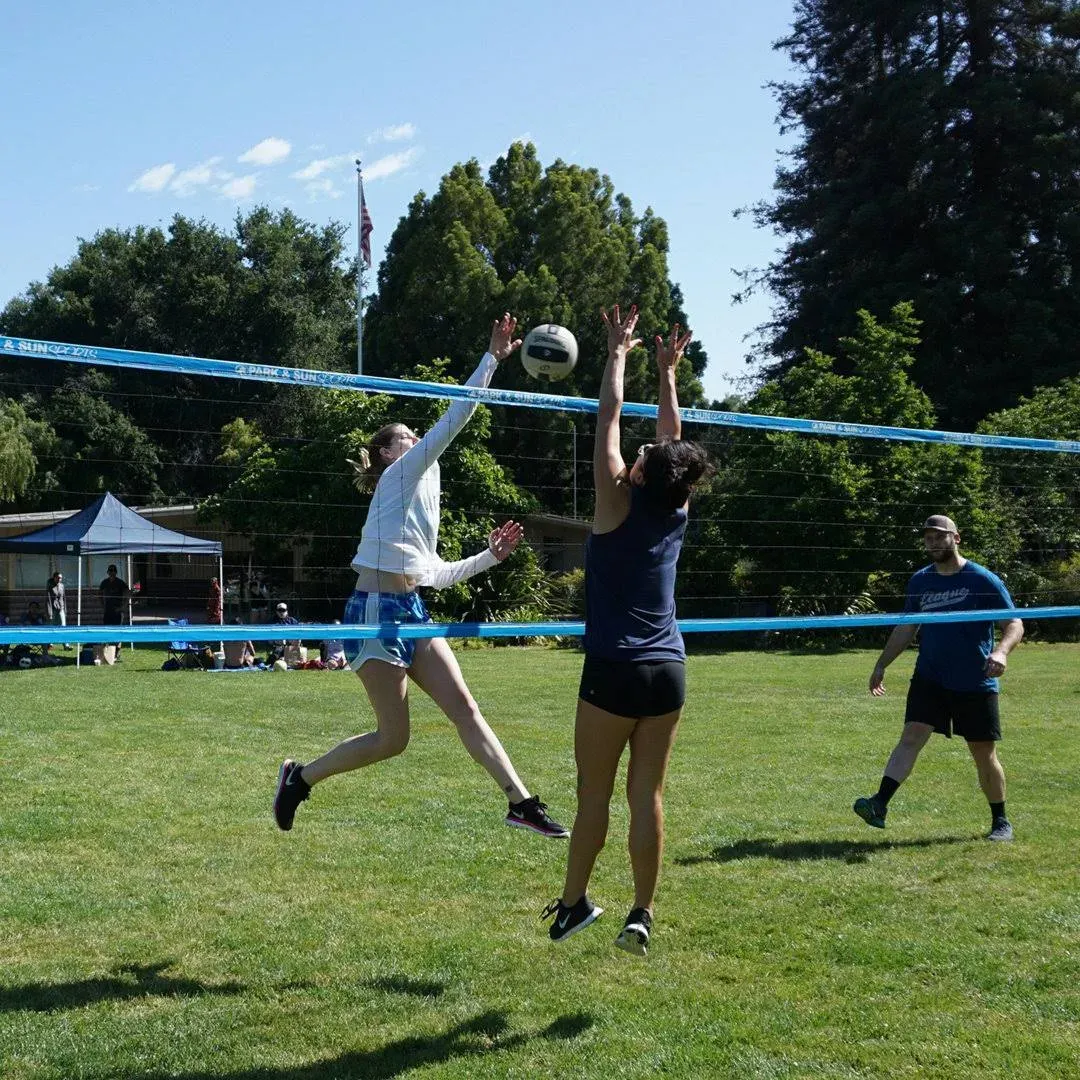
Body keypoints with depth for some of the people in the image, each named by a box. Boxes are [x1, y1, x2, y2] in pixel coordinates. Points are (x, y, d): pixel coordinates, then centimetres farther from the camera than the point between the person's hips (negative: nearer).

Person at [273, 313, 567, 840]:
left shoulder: (420, 492, 23)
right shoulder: (401, 475, -1)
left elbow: (436, 574, 23)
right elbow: (453, 420, -11)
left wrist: (491, 555, 20)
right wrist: (492, 358, -11)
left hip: (412, 613, 9)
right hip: (377, 612, -9)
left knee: (464, 708, -1)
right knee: (393, 738, -4)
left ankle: (521, 802, -2)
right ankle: (300, 776, 14)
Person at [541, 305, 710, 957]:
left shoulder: (619, 505, -8)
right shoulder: (677, 513, 4)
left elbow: (610, 417, 0)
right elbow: (673, 437, 19)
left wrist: (619, 353, 11)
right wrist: (667, 372, 28)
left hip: (615, 671, -4)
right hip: (669, 671, 4)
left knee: (595, 793, 3)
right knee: (648, 794, 5)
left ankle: (574, 903, 11)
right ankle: (642, 915, 6)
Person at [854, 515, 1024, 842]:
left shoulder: (983, 580, -5)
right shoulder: (920, 581, 8)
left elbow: (1014, 623, -5)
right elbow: (906, 628, 17)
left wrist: (1001, 651, -25)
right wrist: (881, 665, 14)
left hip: (976, 683, -3)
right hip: (929, 679, 3)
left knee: (984, 753, 5)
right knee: (911, 737, -14)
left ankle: (1000, 822, 22)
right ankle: (879, 805, -25)